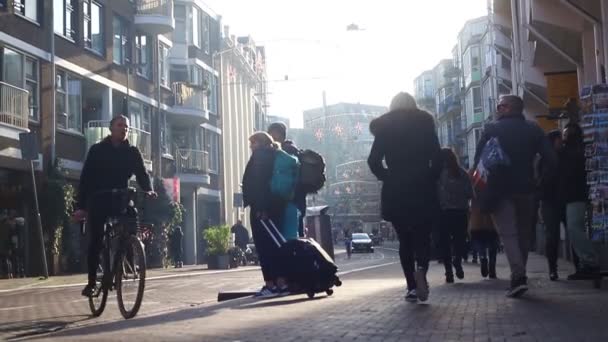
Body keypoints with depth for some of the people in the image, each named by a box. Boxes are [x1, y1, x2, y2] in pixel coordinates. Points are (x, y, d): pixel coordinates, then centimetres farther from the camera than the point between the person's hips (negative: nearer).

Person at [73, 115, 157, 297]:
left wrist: (149, 190, -23)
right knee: (96, 240, -6)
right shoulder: (97, 150, 0)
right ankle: (91, 282, 0)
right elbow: (85, 178, -2)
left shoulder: (132, 152, 7)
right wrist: (80, 206, -9)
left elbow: (142, 174, 0)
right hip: (98, 201, -2)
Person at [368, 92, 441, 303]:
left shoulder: (384, 128, 4)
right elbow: (437, 158, -5)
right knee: (423, 236, 6)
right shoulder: (425, 123, 3)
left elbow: (373, 161, -4)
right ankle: (421, 269, -23)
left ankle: (412, 287, 3)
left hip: (395, 191, 1)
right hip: (422, 189, -1)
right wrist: (430, 179, 6)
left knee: (405, 240, 8)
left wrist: (386, 177, 8)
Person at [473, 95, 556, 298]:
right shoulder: (533, 129, 6)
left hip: (501, 189, -3)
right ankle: (519, 275, 17)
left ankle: (518, 276, -23)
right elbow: (551, 159, -3)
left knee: (508, 232, -7)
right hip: (526, 189, 3)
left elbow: (478, 160, -6)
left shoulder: (491, 129, -2)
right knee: (524, 233, 14)